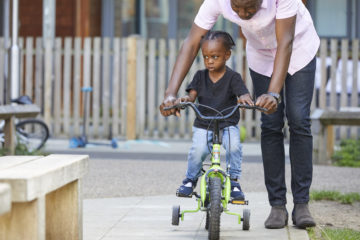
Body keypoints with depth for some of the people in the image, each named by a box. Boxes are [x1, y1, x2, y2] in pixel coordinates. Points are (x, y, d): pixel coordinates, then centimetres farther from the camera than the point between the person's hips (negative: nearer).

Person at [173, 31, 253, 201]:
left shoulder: (233, 77, -5)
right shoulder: (200, 76, 4)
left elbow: (243, 94, -20)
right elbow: (192, 94, -7)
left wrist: (244, 98, -45)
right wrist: (185, 99, -31)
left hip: (228, 124, -2)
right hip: (203, 125, 2)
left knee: (233, 145, -29)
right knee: (198, 148, -24)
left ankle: (233, 180, -10)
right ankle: (190, 179, 2)